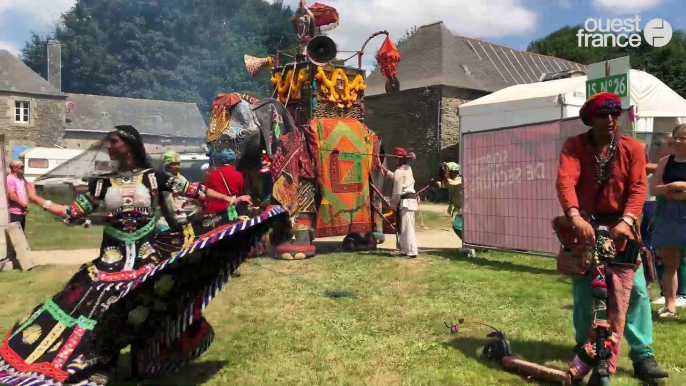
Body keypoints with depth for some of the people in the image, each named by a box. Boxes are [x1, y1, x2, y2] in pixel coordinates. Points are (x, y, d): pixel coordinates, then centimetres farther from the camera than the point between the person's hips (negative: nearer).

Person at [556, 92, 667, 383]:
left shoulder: (633, 148, -1)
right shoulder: (574, 146, -6)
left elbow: (638, 187, -10)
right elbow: (565, 180, -21)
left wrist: (627, 221, -28)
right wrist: (575, 217, -38)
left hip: (620, 225, 1)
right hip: (584, 223, -1)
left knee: (636, 288, -2)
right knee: (583, 290, 4)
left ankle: (643, 355, 8)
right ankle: (584, 351, 20)